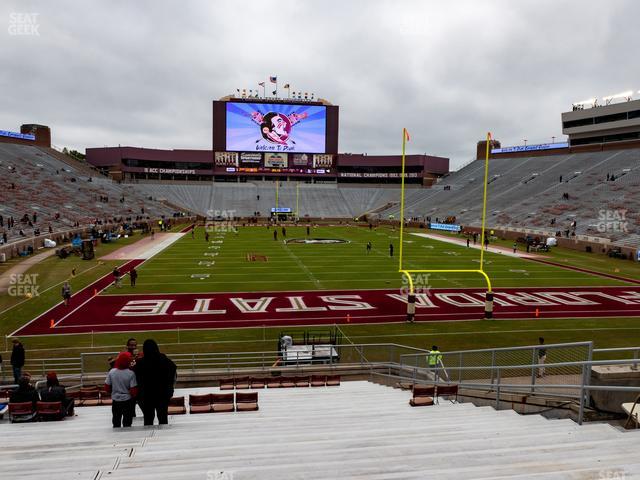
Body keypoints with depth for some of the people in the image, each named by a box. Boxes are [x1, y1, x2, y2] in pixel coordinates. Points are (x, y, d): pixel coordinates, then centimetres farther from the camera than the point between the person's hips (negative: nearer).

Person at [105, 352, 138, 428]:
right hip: (127, 401, -3)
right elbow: (133, 390, -17)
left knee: (116, 422, 18)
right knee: (127, 422, 9)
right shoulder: (131, 373, -19)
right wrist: (134, 396, 5)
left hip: (115, 400, 3)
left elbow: (107, 388, -1)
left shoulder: (111, 372, -9)